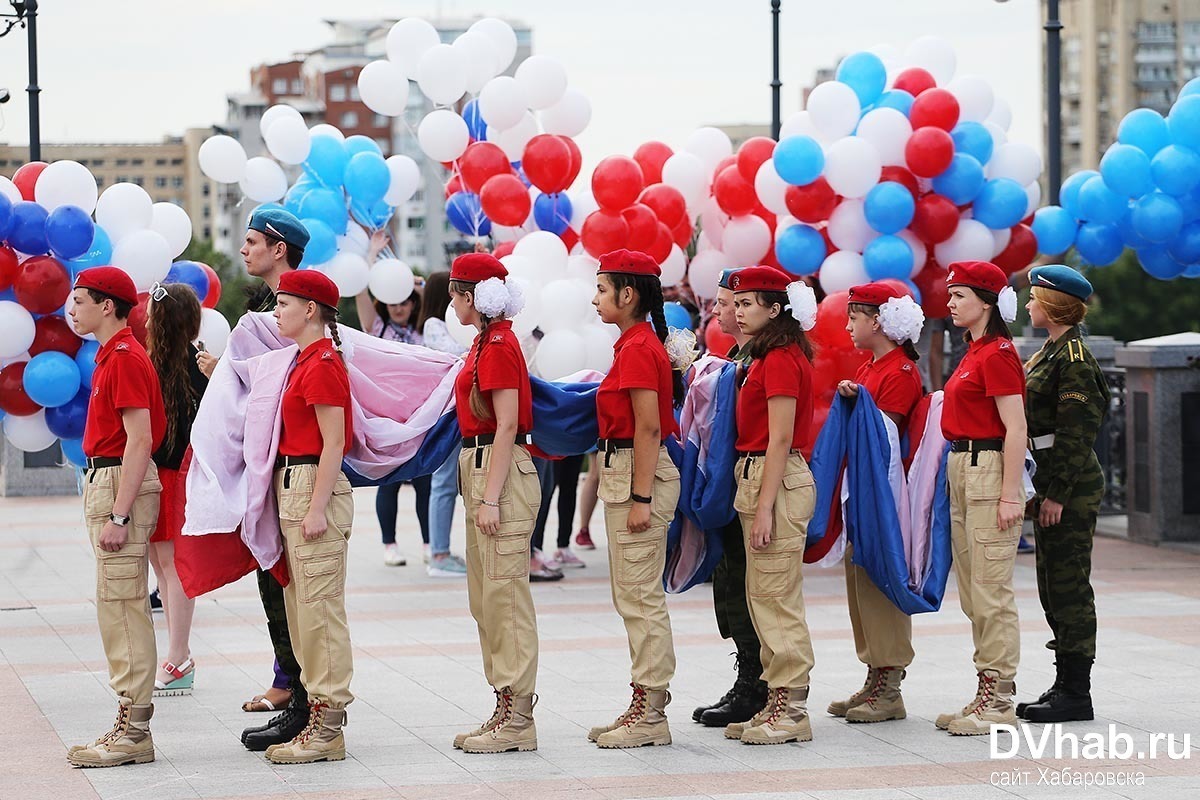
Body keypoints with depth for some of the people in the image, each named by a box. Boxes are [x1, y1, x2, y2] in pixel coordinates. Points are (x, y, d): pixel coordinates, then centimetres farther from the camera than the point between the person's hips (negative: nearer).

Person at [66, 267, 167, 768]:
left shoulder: (125, 358, -14)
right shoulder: (113, 355, 17)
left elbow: (139, 439, -20)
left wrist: (118, 516, -23)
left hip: (121, 484, -11)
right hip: (105, 483, 11)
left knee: (122, 608, -9)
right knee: (118, 609, 11)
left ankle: (133, 733, -7)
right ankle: (130, 725, 14)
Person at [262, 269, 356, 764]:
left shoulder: (322, 365, -14)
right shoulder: (305, 361, 15)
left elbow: (333, 443, -17)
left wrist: (317, 508, -20)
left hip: (315, 486, -10)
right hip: (292, 487, 10)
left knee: (319, 607, -7)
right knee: (301, 606, 12)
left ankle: (327, 728, -4)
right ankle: (322, 711, 18)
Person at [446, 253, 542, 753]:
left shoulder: (498, 346, -14)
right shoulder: (488, 341, 15)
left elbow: (507, 426, -18)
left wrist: (491, 498, -20)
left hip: (502, 471, -10)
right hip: (480, 468, 10)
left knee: (504, 596, -8)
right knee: (486, 599, 12)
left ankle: (516, 720, -5)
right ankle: (507, 710, 17)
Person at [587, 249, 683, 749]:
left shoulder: (638, 349, -16)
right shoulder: (636, 344, 14)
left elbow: (649, 428, -20)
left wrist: (640, 498, -21)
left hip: (638, 475, -11)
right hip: (622, 474, 11)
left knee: (640, 598, -6)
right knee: (633, 597, 13)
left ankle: (650, 714, -1)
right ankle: (645, 706, 19)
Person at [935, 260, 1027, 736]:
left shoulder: (997, 354, -13)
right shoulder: (974, 353, 15)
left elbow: (1016, 429, -17)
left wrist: (1010, 495, -21)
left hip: (988, 471, -10)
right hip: (961, 471, 10)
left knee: (991, 591, -7)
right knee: (972, 594, 12)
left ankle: (999, 702, -3)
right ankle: (988, 693, 17)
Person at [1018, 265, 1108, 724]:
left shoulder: (1074, 356, -14)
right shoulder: (1052, 352, 16)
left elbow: (1078, 432, -19)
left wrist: (1057, 494, -20)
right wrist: (1042, 490, 16)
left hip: (1072, 487, -10)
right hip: (1052, 485, 10)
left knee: (1068, 583, -6)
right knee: (1053, 584, 12)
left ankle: (1076, 694, -2)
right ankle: (1066, 685, 18)